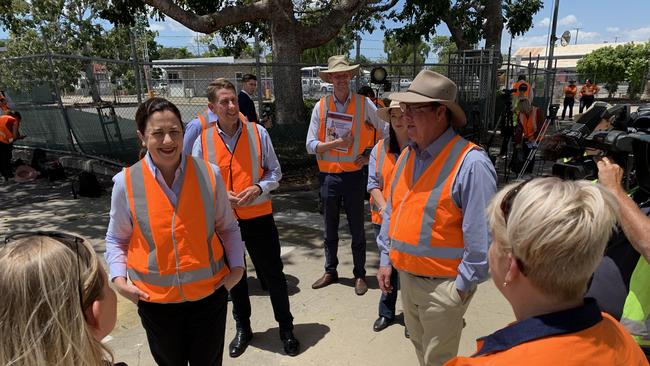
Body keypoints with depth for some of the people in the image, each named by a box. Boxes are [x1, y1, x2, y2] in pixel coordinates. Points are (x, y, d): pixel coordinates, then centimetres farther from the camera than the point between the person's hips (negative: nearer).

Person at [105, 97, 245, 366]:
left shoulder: (209, 174, -9)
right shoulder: (126, 182, -10)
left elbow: (228, 228, 3)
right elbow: (116, 239, 4)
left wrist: (237, 266, -6)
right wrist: (119, 279, -9)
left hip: (209, 294, 0)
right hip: (155, 301, 0)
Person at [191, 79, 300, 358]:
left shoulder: (258, 132, -5)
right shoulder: (203, 139, -4)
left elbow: (275, 173, 1)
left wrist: (258, 189, -17)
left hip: (258, 217, -1)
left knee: (273, 275, 9)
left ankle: (286, 328, 31)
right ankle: (242, 329, 42)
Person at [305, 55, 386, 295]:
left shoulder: (364, 103, -4)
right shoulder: (320, 106, -1)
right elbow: (310, 145, -3)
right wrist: (336, 143, -16)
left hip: (354, 175, -2)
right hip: (328, 175, 2)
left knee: (357, 228, 9)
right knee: (330, 228, 16)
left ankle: (360, 275, 25)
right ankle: (330, 271, 33)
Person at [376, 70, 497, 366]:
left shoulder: (470, 163, -22)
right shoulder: (406, 155, 2)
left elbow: (481, 235, -20)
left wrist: (463, 285, -14)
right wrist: (386, 259, 9)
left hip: (442, 284, -7)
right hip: (406, 276, 7)